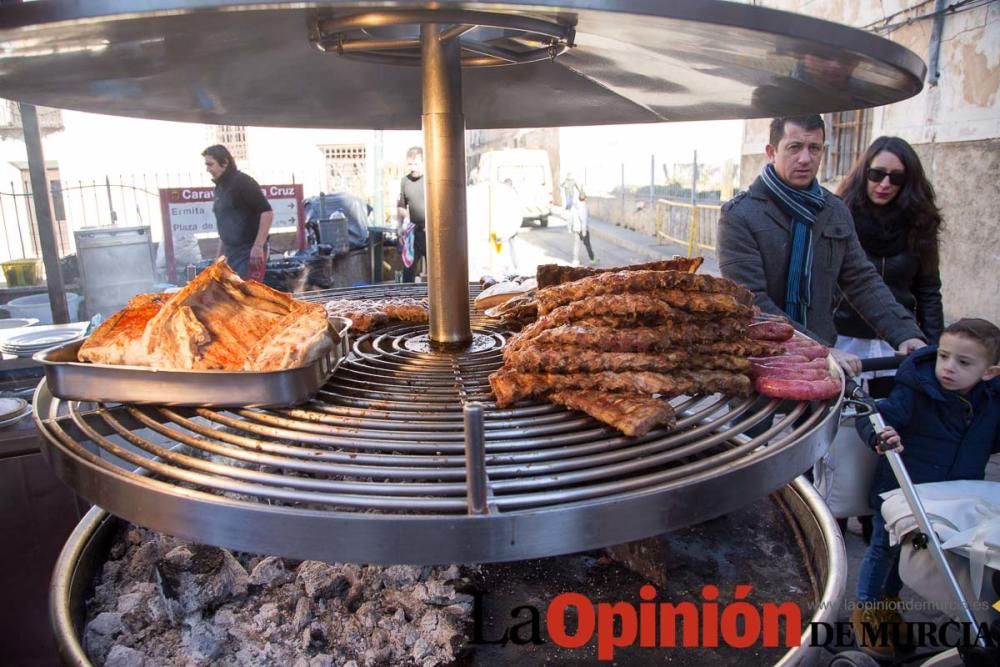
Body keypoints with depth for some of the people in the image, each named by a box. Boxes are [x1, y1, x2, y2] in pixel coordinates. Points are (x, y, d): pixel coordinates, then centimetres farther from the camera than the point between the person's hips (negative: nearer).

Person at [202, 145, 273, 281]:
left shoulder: (243, 182, -9)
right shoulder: (220, 188, 15)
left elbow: (267, 212, -17)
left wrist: (258, 246, -22)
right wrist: (220, 256, 20)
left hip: (249, 254, -9)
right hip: (231, 254, 9)